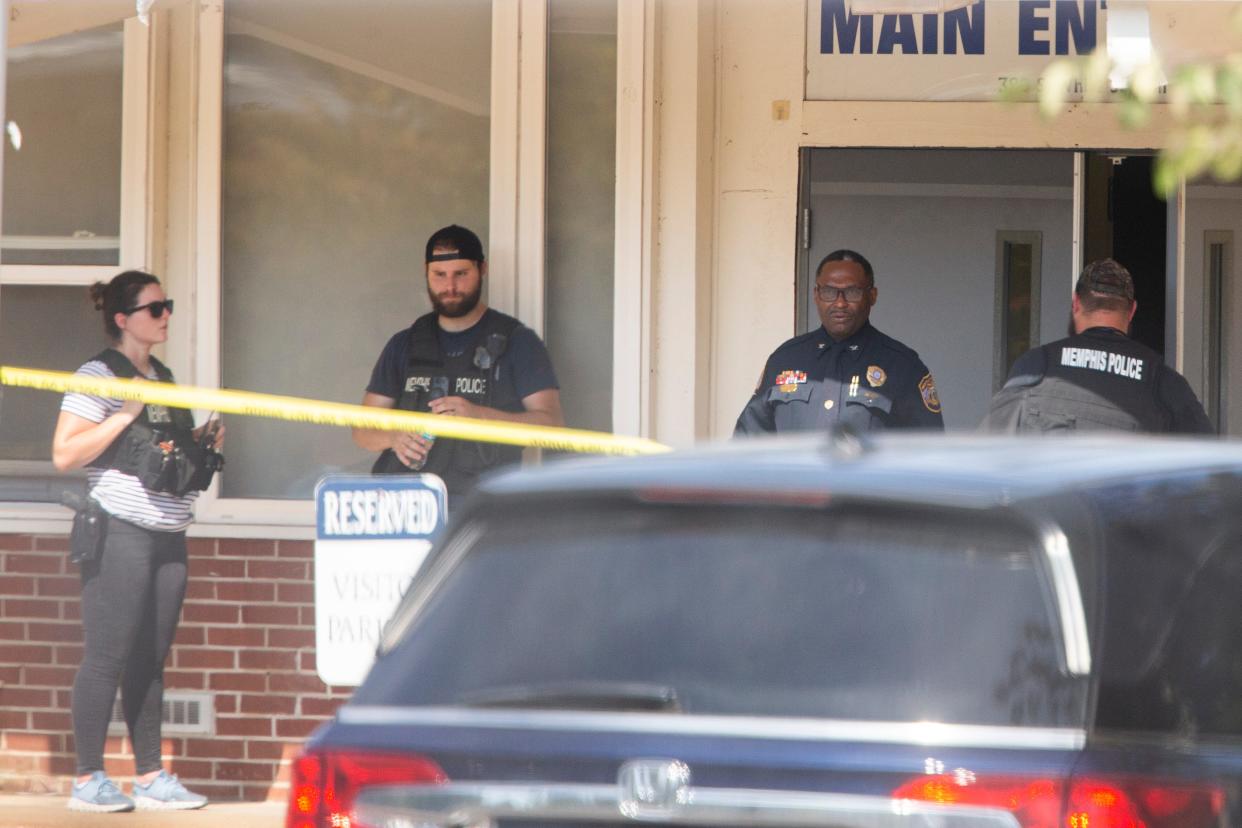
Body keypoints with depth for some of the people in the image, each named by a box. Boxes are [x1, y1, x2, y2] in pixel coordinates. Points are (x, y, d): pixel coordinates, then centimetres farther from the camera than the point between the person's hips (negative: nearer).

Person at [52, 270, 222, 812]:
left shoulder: (162, 377, 18)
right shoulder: (99, 375, -7)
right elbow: (64, 454, -14)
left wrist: (201, 442, 12)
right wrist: (124, 416, -18)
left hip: (168, 534, 8)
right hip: (120, 530, -8)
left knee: (152, 657, 8)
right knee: (108, 656, -6)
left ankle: (150, 777, 11)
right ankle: (88, 780, -1)